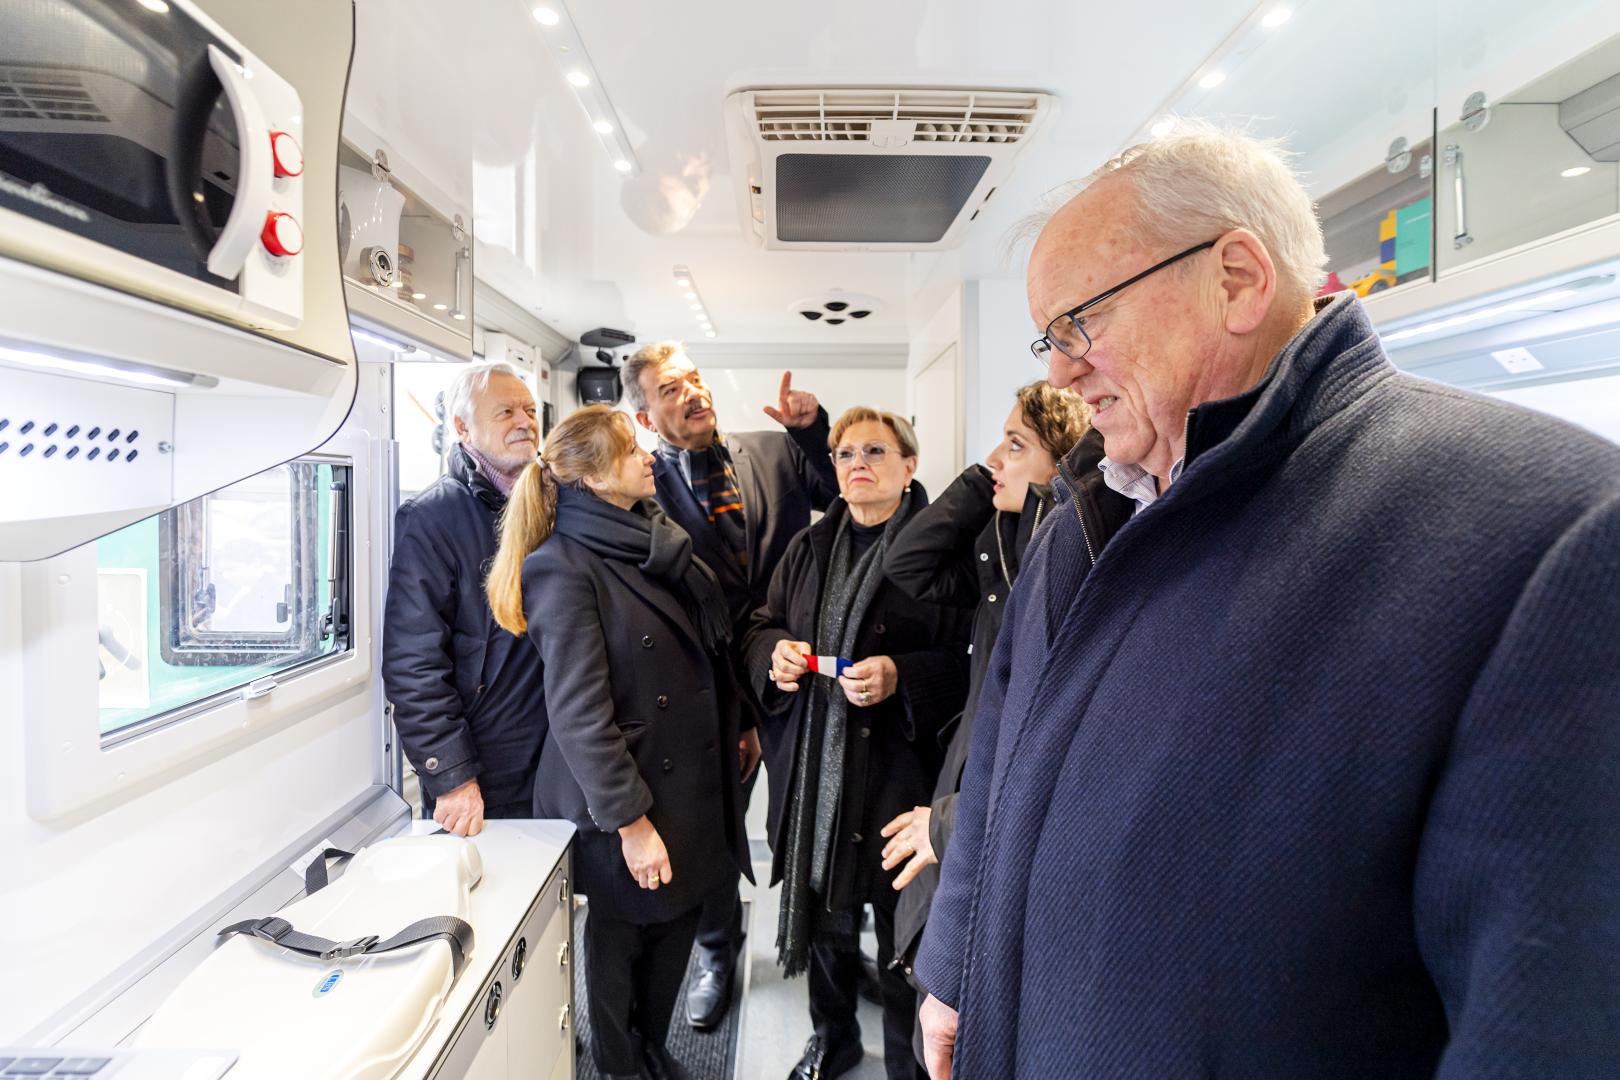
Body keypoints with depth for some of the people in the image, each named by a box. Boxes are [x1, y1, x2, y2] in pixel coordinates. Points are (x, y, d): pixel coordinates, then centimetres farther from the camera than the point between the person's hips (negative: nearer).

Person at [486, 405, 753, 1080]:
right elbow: (579, 713, -20)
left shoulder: (659, 540, 6)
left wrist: (736, 731, 16)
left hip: (692, 788, 7)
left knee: (675, 930, 20)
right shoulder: (566, 569, -18)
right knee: (621, 944, 15)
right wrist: (630, 820, -19)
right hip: (626, 802, -7)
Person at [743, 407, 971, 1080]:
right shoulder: (808, 548, 11)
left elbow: (967, 663, -10)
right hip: (813, 770, 5)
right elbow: (760, 626, 18)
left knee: (902, 929, 8)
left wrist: (901, 677, -25)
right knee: (823, 913, 20)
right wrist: (775, 652, -4)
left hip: (898, 774, -5)